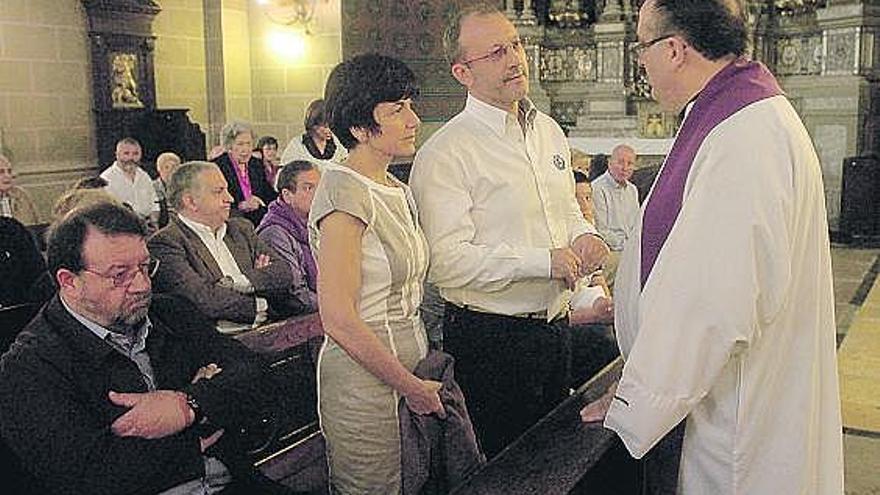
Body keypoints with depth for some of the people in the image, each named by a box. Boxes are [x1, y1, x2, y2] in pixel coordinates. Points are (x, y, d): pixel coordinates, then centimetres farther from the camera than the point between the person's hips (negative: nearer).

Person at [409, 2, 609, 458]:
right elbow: (447, 261, -24)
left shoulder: (549, 131, 9)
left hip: (554, 325, 7)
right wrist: (543, 262, -22)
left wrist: (582, 235, -1)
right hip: (489, 339, -7)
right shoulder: (445, 153, -16)